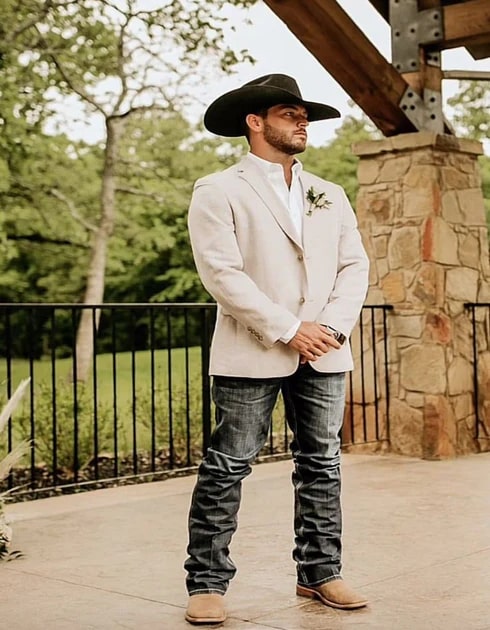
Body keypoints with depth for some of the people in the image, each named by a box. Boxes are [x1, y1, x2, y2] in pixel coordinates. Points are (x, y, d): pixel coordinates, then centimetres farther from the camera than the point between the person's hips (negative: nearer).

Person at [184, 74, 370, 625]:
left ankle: (320, 573, 21)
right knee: (227, 467, -2)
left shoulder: (330, 196, 17)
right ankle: (206, 583, 7)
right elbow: (222, 273, -11)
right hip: (251, 354, -5)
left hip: (325, 353, 6)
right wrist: (287, 330, -15)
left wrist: (331, 325, -7)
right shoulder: (218, 192, -1)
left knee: (321, 464, 10)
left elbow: (354, 266, 10)